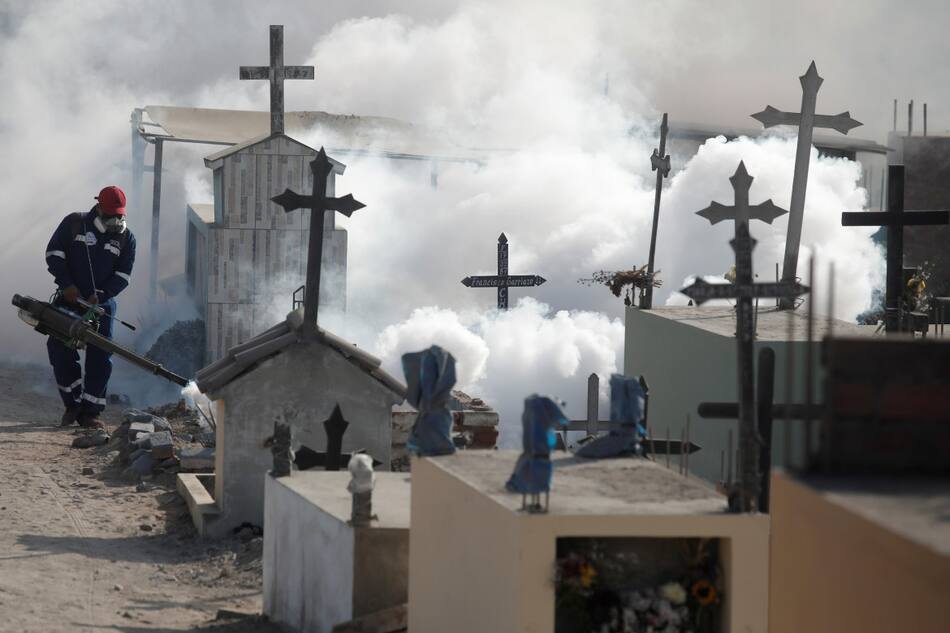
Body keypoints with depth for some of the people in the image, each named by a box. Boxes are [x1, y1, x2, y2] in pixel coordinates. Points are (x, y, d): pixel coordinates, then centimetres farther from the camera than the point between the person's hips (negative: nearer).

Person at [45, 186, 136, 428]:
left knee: (100, 357, -8)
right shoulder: (74, 223, 0)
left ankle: (90, 412, -3)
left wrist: (99, 296, -14)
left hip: (102, 302, 1)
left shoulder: (126, 238, 5)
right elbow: (54, 253, -1)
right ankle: (72, 403, 6)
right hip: (69, 298, -1)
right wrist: (66, 285, -13)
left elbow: (123, 276, 1)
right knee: (60, 348, -10)